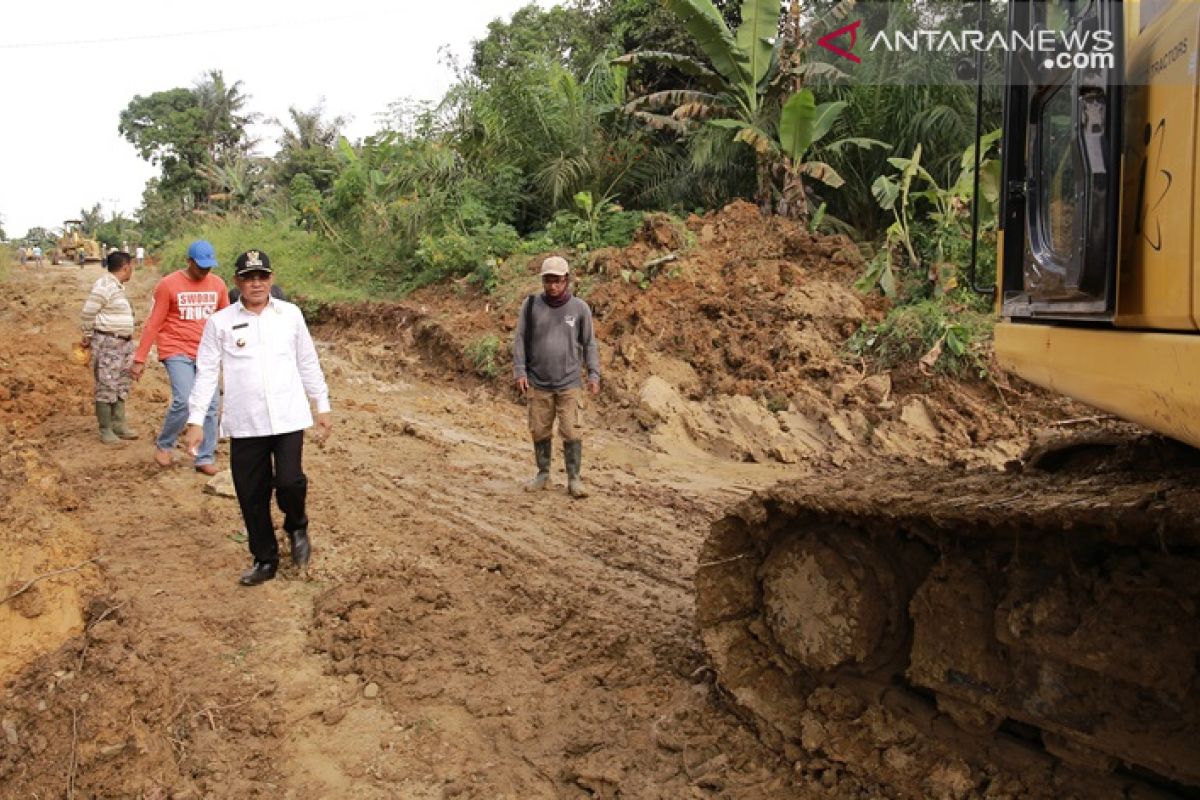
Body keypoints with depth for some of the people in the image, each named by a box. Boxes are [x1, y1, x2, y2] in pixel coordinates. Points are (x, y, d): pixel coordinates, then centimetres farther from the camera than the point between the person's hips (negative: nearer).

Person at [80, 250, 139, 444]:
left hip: (123, 343, 10)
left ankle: (118, 424, 22)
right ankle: (105, 429, 1)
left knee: (121, 385, 14)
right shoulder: (104, 286, -16)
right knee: (106, 387, -4)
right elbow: (87, 313, -15)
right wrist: (88, 337, -5)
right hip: (107, 343, -10)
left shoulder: (117, 285, 13)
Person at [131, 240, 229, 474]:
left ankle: (205, 458, 13)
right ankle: (163, 445, 9)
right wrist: (140, 359, -7)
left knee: (210, 406, 3)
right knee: (184, 402, -16)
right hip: (177, 352, -4)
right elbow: (153, 324, -6)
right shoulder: (168, 285, -8)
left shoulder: (218, 284, 4)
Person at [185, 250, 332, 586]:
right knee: (252, 496, 6)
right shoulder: (220, 322, 2)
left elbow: (308, 363, 12)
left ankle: (297, 526, 17)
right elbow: (206, 372, 3)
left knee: (289, 481, -16)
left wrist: (323, 406, 12)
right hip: (244, 424, 1)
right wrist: (196, 421, -2)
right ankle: (265, 560, 25)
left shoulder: (290, 314, 5)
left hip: (288, 418, -1)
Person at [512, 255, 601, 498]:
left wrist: (594, 374, -2)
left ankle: (574, 479, 6)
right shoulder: (531, 304, 1)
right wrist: (519, 371, -5)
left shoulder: (580, 308, 0)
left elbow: (589, 344, 6)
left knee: (571, 432, -6)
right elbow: (520, 340, 3)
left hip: (569, 383, -1)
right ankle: (543, 474, 24)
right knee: (540, 431, 8)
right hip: (538, 383, 1)